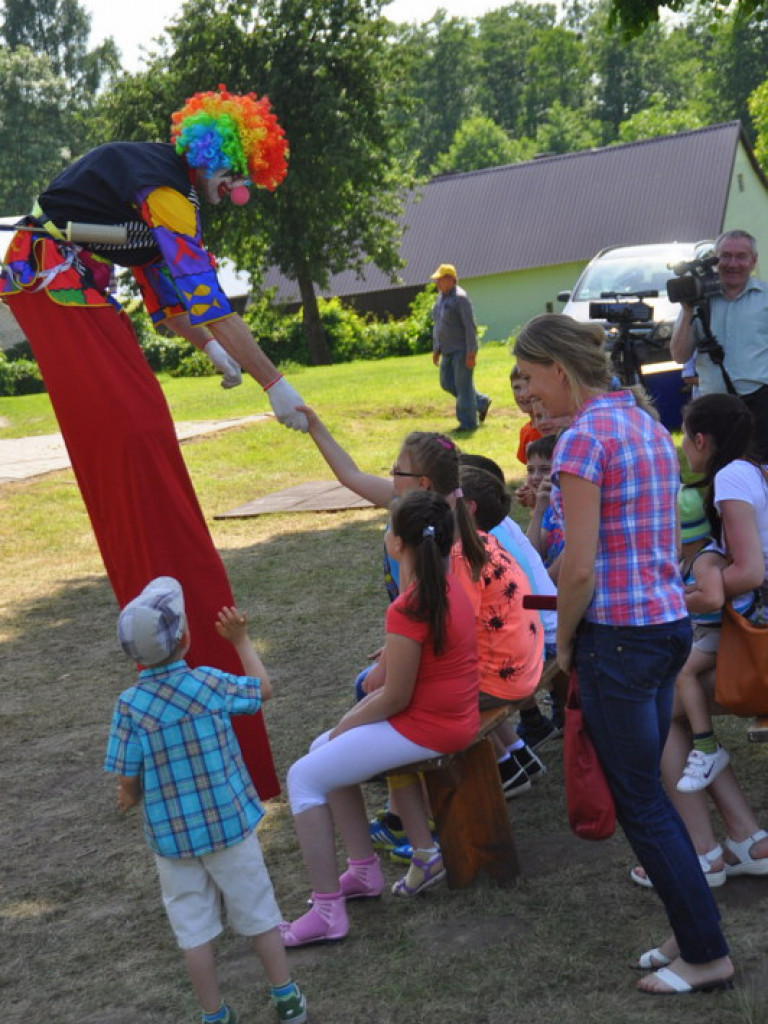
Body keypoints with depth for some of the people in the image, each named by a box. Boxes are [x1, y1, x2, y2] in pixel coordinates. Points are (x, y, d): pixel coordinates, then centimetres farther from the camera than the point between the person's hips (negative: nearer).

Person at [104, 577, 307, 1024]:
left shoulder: (130, 704, -14)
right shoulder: (209, 683, -14)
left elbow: (128, 783, -11)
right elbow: (263, 688, 5)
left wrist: (133, 798, 12)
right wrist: (241, 641, 16)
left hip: (171, 836, 0)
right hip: (229, 823, 0)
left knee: (194, 927, 14)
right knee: (258, 912, 16)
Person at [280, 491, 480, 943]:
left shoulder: (409, 610, -25)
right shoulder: (447, 587, 2)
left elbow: (395, 697, -19)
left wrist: (343, 727, -8)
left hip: (426, 728, -10)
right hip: (456, 716, 10)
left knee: (304, 777, -4)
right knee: (325, 750, 22)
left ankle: (328, 912, -1)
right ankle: (364, 869, 23)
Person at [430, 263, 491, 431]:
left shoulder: (460, 298, -16)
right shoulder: (441, 298, 11)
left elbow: (470, 327, -19)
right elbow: (437, 325, 19)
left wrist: (471, 354, -22)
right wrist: (436, 349, 15)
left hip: (463, 350, -9)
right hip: (448, 351, 9)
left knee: (463, 385, -4)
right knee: (447, 383, 11)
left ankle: (468, 422, 7)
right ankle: (481, 403, 25)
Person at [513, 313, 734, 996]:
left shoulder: (585, 438, -16)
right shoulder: (648, 425, 11)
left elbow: (579, 567, -19)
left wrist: (564, 639, -4)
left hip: (620, 636, -9)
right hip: (672, 624, 9)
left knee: (641, 803, 3)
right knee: (648, 792, 17)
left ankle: (707, 955, 12)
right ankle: (695, 934, 23)